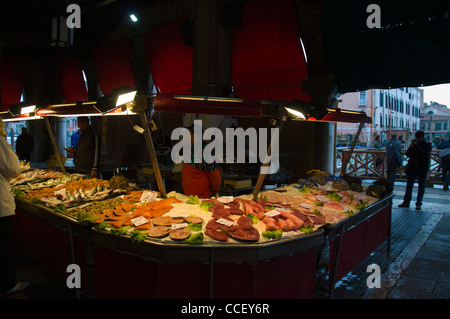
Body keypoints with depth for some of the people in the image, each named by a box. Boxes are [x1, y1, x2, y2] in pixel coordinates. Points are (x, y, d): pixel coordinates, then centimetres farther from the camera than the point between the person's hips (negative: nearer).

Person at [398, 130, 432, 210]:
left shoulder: (427, 145, -3)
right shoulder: (414, 143, 6)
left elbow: (426, 154, -19)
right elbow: (407, 154, 2)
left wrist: (416, 147, -20)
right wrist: (411, 147, -14)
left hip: (422, 169, -3)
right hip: (412, 168, 3)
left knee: (421, 187, 4)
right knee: (409, 185, 7)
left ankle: (419, 203, 12)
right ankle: (406, 202, 15)